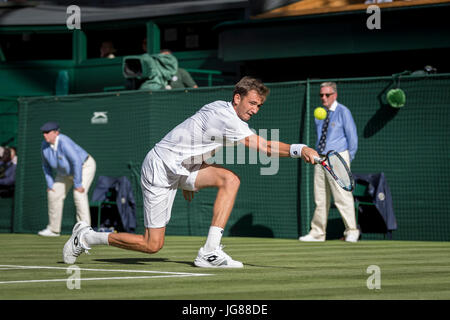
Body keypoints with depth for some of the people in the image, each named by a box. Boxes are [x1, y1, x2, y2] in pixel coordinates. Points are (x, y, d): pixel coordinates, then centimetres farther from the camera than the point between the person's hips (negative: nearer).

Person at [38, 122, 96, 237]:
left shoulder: (64, 143, -36)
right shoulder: (45, 145, -13)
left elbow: (77, 161, -38)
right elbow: (46, 165, 3)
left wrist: (77, 184, -35)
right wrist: (50, 184, -1)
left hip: (84, 167, -8)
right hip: (66, 171, 8)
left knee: (79, 194, -26)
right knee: (54, 194, 7)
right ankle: (53, 229, 21)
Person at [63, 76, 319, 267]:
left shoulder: (220, 108, 5)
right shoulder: (226, 117, -25)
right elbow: (263, 146, -36)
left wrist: (190, 180, 23)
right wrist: (299, 150, -45)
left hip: (181, 168, 9)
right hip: (159, 169, -9)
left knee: (230, 180, -15)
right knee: (152, 245, -5)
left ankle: (210, 252, -17)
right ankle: (86, 237, 15)